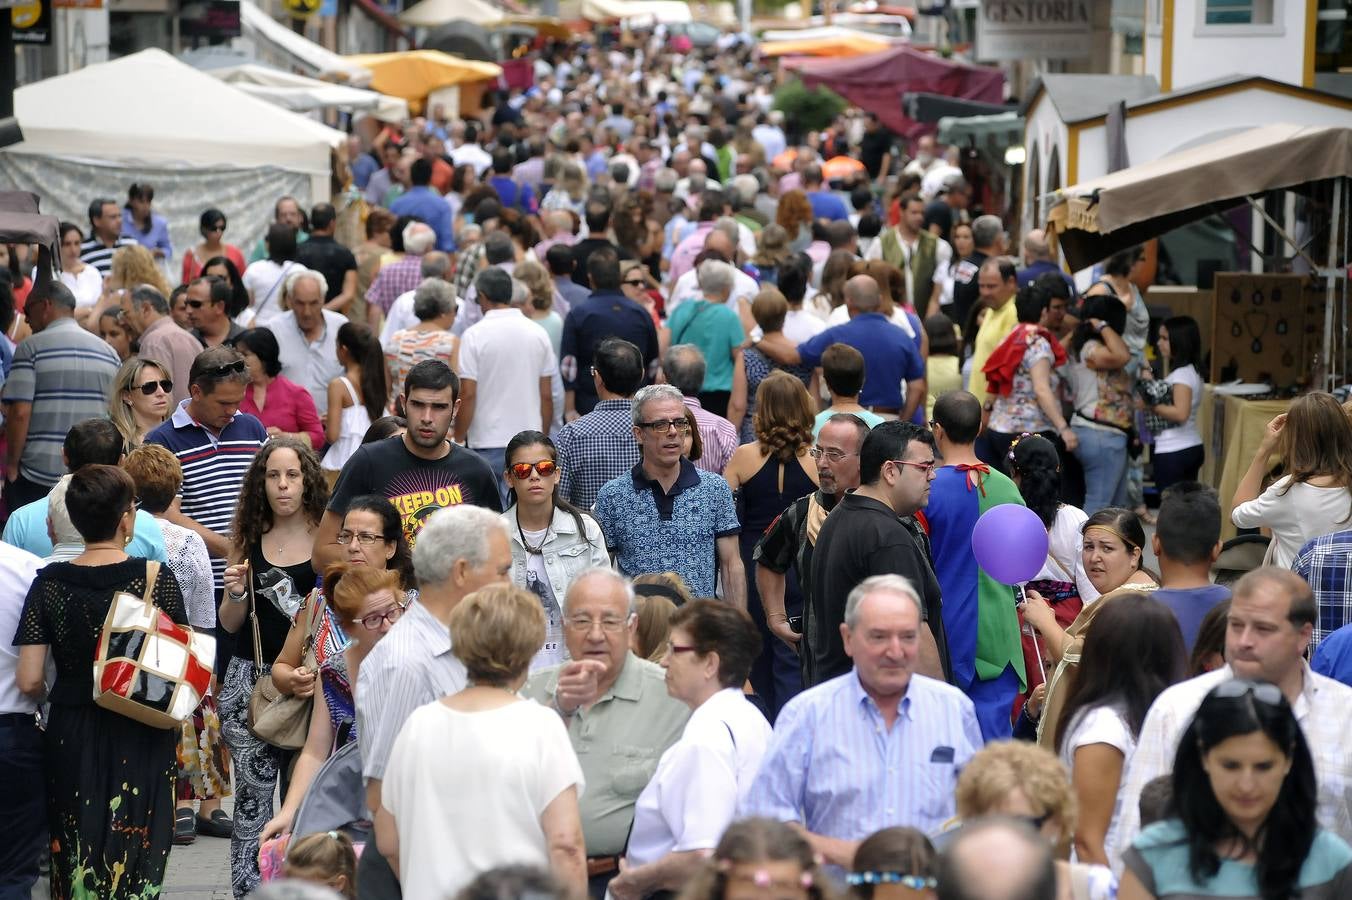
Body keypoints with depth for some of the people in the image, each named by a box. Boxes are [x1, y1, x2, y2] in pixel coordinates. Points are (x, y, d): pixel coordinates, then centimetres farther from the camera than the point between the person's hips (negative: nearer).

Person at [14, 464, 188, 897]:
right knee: (135, 865, 8)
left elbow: (29, 681, -6)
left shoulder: (50, 584, -5)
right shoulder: (157, 580, -10)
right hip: (140, 740, -1)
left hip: (71, 736, 2)